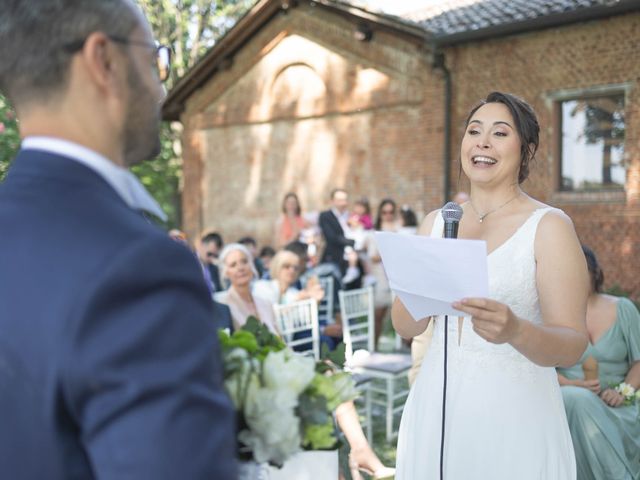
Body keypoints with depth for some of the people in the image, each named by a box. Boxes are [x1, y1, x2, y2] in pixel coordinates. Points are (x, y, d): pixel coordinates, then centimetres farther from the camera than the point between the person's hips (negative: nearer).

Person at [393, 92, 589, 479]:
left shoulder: (549, 226, -9)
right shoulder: (436, 222, 4)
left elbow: (573, 346, -14)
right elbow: (406, 327, 2)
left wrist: (515, 331, -33)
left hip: (514, 412, -4)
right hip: (436, 407, 4)